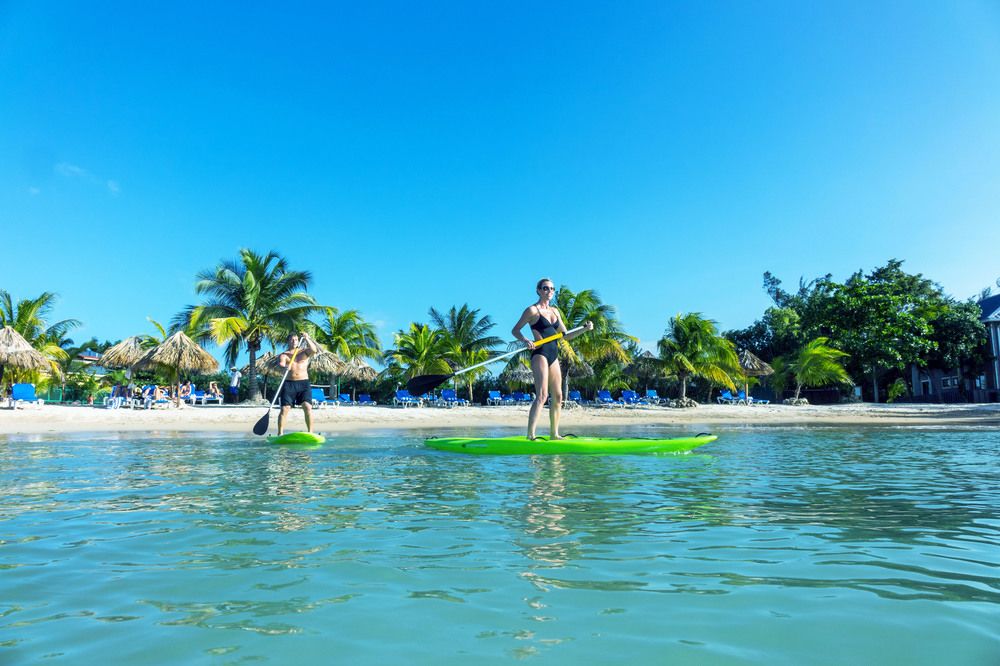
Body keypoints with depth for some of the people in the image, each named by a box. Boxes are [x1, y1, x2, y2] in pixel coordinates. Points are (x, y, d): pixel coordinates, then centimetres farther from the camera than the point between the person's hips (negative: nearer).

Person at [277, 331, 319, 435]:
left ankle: (310, 432, -11)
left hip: (304, 383, 0)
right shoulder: (284, 355, 9)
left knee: (307, 407, -14)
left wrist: (307, 339, -21)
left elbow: (314, 350, -9)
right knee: (285, 408, -7)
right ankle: (280, 433, 0)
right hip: (289, 383, 0)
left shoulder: (304, 352, 12)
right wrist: (284, 367, -35)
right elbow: (281, 364, -12)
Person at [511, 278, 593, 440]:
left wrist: (584, 329, 8)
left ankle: (554, 434, 20)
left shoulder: (554, 311, 18)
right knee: (542, 395, -19)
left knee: (557, 396, 9)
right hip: (540, 355, -8)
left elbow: (565, 336, 20)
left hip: (553, 357, 8)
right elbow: (515, 330, -3)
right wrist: (525, 340, -22)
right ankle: (530, 435, -22)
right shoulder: (532, 310, -2)